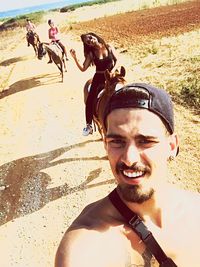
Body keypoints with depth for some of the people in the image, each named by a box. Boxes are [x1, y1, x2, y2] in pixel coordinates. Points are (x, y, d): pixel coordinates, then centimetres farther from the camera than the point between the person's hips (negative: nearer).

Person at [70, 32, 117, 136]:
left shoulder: (108, 47, -2)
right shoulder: (91, 53, -3)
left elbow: (116, 60, 7)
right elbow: (83, 69, -8)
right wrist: (74, 58, -18)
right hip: (98, 79, 0)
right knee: (90, 101, -12)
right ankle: (89, 125, 2)